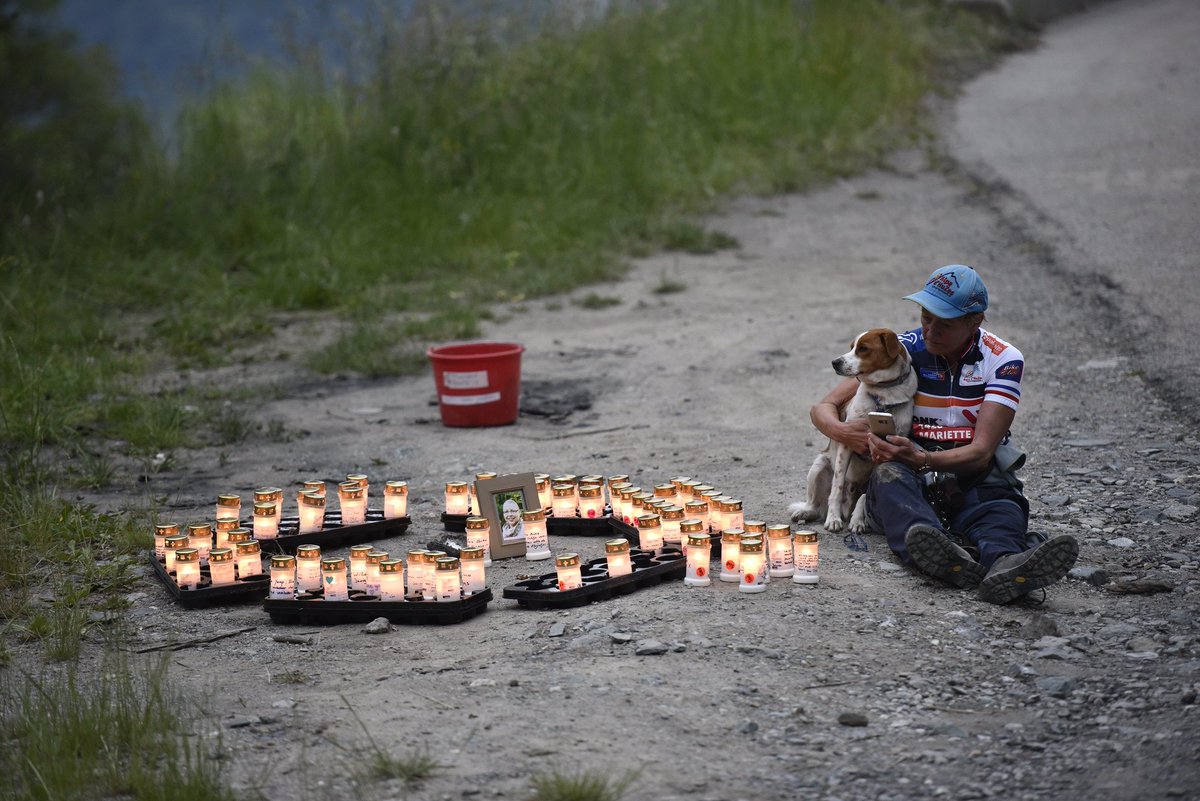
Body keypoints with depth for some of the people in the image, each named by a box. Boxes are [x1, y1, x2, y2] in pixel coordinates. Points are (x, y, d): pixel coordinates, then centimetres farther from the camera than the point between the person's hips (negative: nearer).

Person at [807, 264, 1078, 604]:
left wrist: (921, 459, -31)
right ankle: (945, 559, -68)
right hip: (907, 477, 0)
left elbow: (981, 452, -11)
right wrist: (843, 431, -22)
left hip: (972, 481, 0)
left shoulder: (1003, 360, -2)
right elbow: (824, 408, 4)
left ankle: (1005, 564, -72)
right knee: (889, 474, -36)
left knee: (1001, 502, -35)